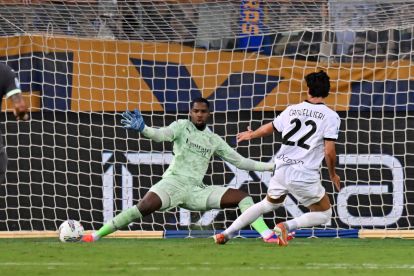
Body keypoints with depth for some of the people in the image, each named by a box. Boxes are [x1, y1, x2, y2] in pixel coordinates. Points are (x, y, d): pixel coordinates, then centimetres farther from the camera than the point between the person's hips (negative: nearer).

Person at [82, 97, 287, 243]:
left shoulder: (214, 140, 16)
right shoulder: (182, 127, 3)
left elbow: (239, 161, 22)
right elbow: (161, 135, -17)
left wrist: (270, 166, 17)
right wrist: (142, 129, -39)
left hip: (197, 190, 5)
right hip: (174, 182, -5)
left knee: (243, 197, -6)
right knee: (144, 208, -29)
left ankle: (268, 236, -11)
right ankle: (95, 236, -24)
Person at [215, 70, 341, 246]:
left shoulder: (292, 110, 8)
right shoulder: (331, 117, -7)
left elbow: (269, 128, 23)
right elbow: (329, 152, -12)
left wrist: (251, 135, 44)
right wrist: (333, 174, 7)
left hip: (282, 170, 5)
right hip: (305, 177, -5)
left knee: (268, 204, 28)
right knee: (324, 215, 12)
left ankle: (226, 234, 22)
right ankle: (287, 226, -12)